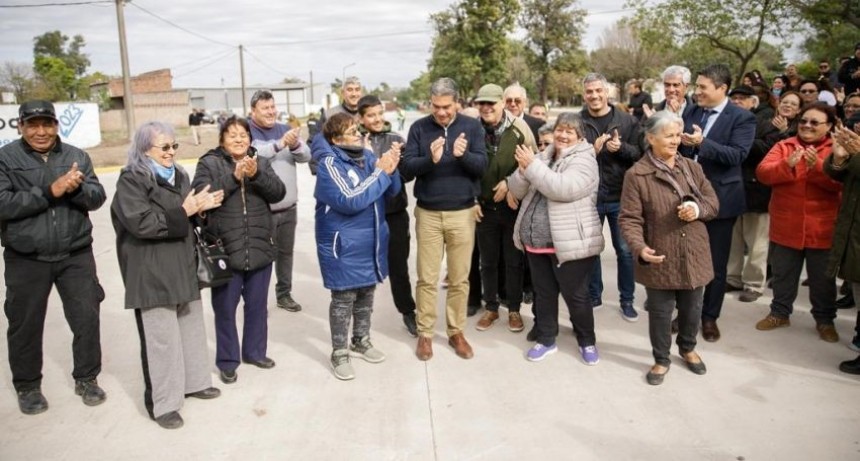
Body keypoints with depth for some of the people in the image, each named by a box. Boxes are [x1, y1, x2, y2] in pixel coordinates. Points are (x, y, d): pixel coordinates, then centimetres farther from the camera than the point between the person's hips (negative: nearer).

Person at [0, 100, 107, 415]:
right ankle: (27, 386, 30)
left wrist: (76, 188, -24)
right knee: (26, 325, 11)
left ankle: (86, 378, 26)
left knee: (87, 318, 7)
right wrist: (49, 192, -23)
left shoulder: (77, 156, 3)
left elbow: (97, 198, -3)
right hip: (26, 260, -2)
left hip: (76, 255, 2)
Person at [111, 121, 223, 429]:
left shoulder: (179, 175, 12)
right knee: (161, 336, -3)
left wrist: (201, 207, 2)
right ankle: (160, 401, 8)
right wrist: (184, 212, -19)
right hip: (152, 271, -8)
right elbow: (141, 222, -23)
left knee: (191, 325, 16)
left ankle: (192, 381, 33)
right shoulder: (131, 180, -11)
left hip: (183, 265, 8)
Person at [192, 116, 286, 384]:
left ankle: (254, 351, 33)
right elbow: (200, 195, -15)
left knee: (257, 305, 15)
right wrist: (234, 177, -22)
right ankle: (227, 361, 21)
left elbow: (278, 193, -4)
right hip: (224, 250, -3)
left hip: (259, 248, 3)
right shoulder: (209, 164, -1)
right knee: (225, 308, 6)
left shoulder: (261, 163, 7)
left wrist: (256, 175, -21)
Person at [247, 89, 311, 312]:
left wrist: (295, 145, -23)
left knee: (286, 251, 16)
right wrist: (279, 144, -36)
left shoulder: (285, 129, 7)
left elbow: (306, 155, -1)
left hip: (288, 207, 5)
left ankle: (284, 294, 31)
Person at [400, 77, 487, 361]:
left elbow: (482, 165, -7)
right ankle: (425, 334, 19)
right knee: (427, 279, 6)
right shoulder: (419, 128, -1)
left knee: (460, 278, 9)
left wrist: (463, 155, -28)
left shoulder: (472, 126, 0)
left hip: (462, 212, 1)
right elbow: (406, 168, -7)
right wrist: (430, 159, -27)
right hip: (428, 213, 0)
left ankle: (456, 332, 23)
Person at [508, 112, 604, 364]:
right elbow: (518, 191, 7)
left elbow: (563, 189, -26)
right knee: (543, 293, 16)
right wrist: (523, 169, -14)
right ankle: (546, 339, 31)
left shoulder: (584, 160, -9)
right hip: (536, 242, 6)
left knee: (576, 296, 6)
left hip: (569, 244, -6)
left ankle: (587, 341, 26)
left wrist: (533, 166, -21)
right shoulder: (543, 157, 12)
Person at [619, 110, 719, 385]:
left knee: (692, 309, 19)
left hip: (694, 256, 4)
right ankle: (661, 359, 29)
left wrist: (698, 209, -14)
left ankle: (688, 348, 44)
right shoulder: (636, 175, -11)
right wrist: (639, 247, -29)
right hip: (660, 260, -4)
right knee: (660, 313, 9)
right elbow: (629, 218, -13)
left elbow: (713, 203, 9)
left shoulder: (692, 168, 4)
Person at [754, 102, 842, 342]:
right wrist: (787, 165, -27)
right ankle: (780, 313, 31)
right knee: (783, 274, 15)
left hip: (822, 228, -1)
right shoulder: (784, 146, 3)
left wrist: (817, 167, -29)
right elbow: (762, 172, -10)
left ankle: (825, 320, 26)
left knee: (822, 278, 11)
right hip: (786, 226, 2)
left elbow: (840, 183, -14)